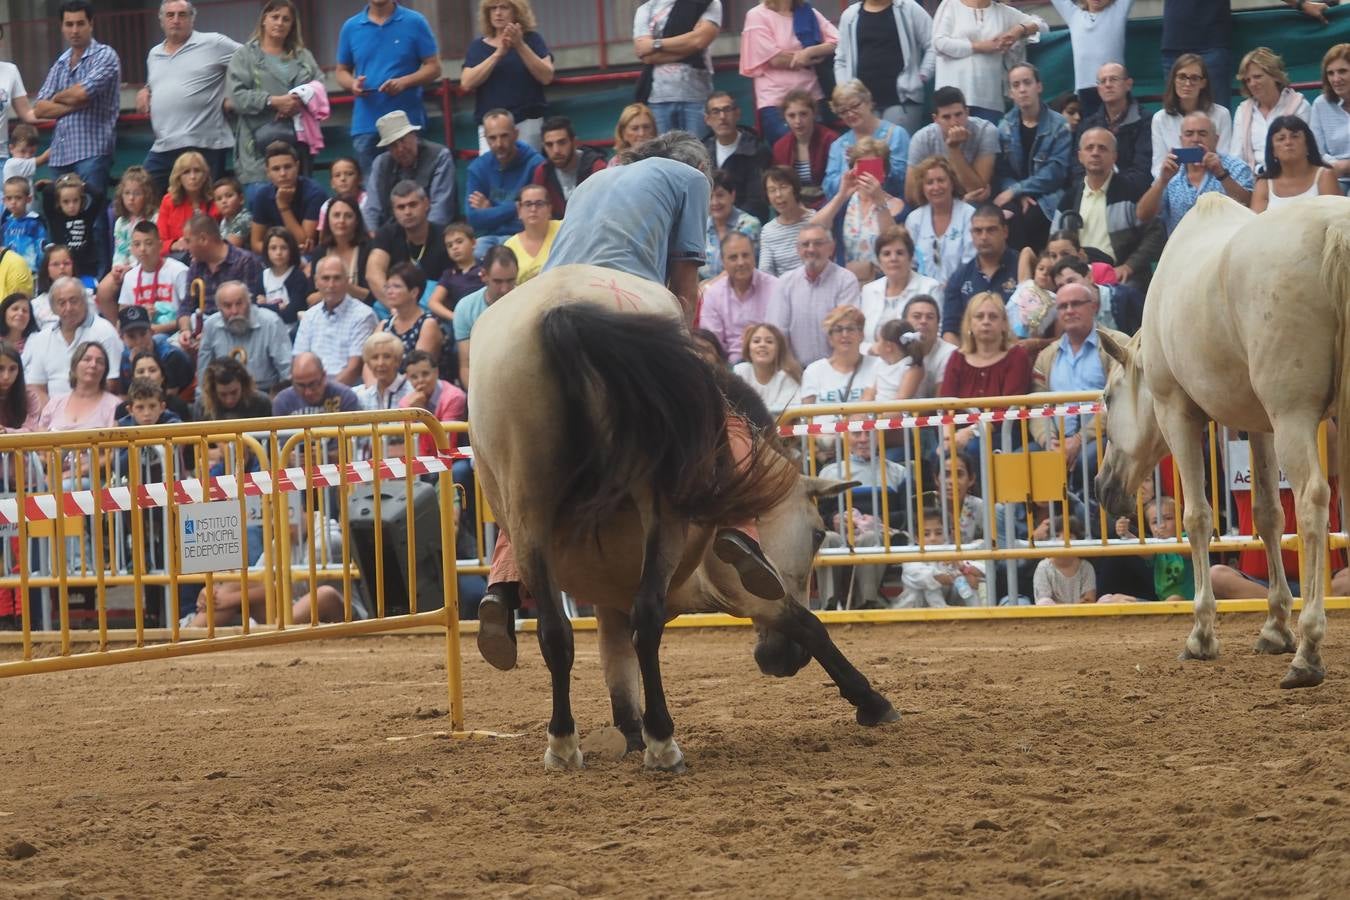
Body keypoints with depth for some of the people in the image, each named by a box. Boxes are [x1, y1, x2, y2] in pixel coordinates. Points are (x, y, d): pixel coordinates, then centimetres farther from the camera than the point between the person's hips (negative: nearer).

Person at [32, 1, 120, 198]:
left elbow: (82, 93, -16)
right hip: (60, 154, 6)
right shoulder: (60, 63, 17)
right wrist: (72, 106, -7)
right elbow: (39, 109, 9)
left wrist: (57, 98, 5)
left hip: (92, 152, -6)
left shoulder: (105, 55, -1)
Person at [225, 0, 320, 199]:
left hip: (297, 141, 3)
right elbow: (237, 95, -4)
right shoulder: (245, 56, 8)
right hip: (260, 144, -3)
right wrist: (274, 101, -13)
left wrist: (300, 104, -11)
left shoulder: (304, 57, 18)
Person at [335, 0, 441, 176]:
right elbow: (341, 71, 17)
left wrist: (404, 82, -16)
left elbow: (433, 67, 2)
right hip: (365, 126, 2)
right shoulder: (350, 27, 9)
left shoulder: (415, 22, 2)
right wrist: (352, 83, -7)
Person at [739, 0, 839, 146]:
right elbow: (775, 59, -11)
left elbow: (838, 43, 1)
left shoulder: (809, 13, 11)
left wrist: (809, 52, -17)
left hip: (813, 97, 4)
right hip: (776, 100, -4)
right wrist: (816, 57, -2)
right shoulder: (757, 15, -2)